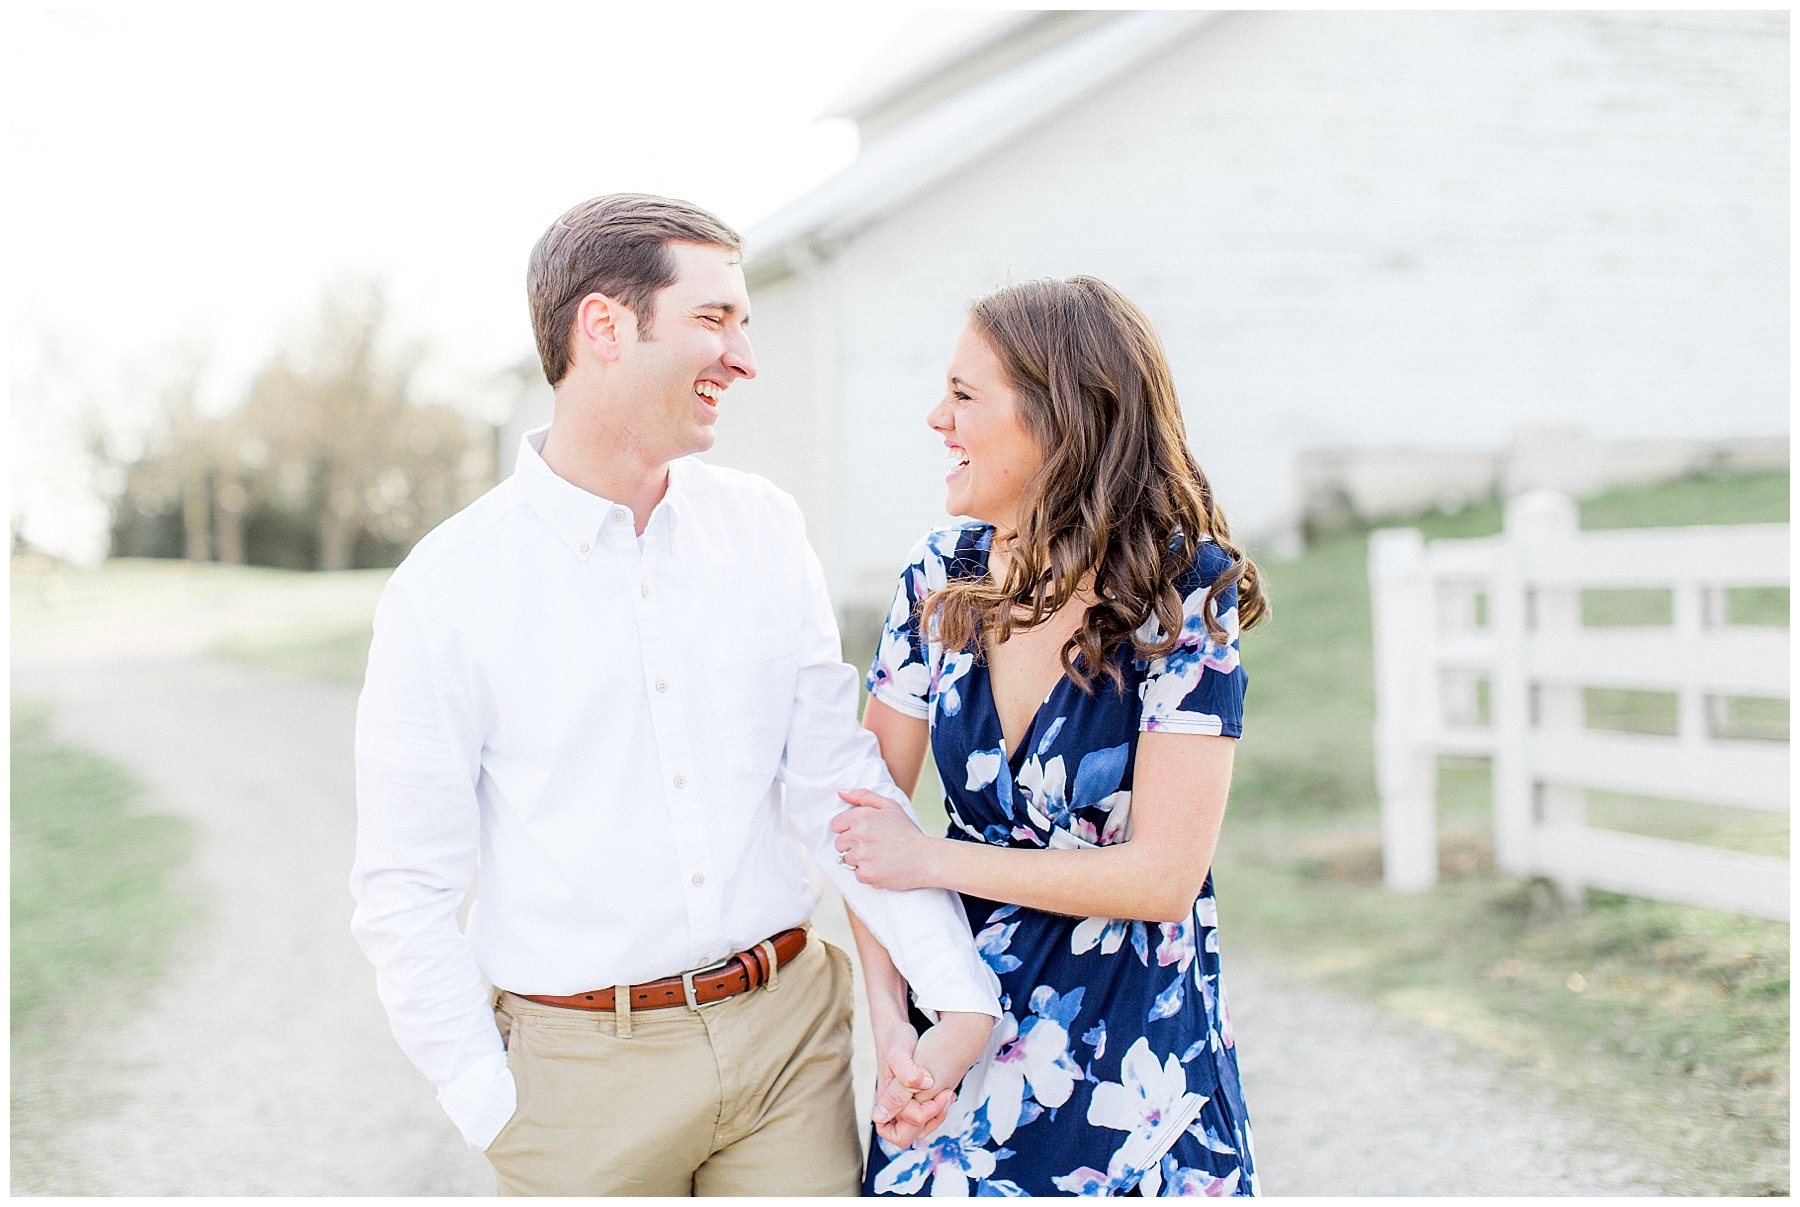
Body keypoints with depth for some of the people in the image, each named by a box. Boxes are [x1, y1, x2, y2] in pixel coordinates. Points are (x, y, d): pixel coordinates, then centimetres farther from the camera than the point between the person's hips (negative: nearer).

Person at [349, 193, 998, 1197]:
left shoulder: (763, 530, 2)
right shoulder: (447, 588, -8)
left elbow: (840, 783, 2)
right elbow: (405, 888, -4)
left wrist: (964, 997, -7)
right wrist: (492, 1108, -7)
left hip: (787, 1033, 3)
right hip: (586, 1068, -2)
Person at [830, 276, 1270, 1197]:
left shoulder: (1185, 594, -15)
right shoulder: (943, 576, -2)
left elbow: (1163, 875, -19)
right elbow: (868, 809, 1)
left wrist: (934, 860, -14)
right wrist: (887, 1015, -9)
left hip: (1132, 1045, -4)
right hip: (968, 1009, 4)